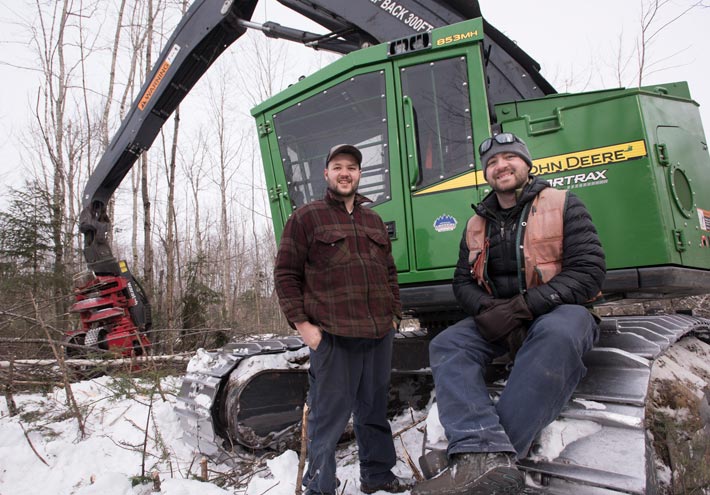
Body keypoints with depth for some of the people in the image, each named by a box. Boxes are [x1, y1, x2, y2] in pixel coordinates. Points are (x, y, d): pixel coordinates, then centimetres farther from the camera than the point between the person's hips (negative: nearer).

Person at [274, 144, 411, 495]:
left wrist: (394, 314, 14)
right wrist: (301, 322, -10)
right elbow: (286, 274, -3)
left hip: (379, 335, 6)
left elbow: (389, 272, 22)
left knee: (374, 410, 17)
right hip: (333, 335, -5)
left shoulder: (373, 221, 18)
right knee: (329, 416, 1)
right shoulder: (307, 217, 0)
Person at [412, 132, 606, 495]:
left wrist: (521, 307, -23)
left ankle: (482, 458, -40)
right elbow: (463, 281, 10)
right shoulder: (478, 224, 13)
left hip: (559, 311, -4)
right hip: (495, 318, 5)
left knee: (557, 334, -39)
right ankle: (486, 456, -42)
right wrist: (487, 310, -15)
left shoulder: (562, 205, -1)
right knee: (446, 345, -20)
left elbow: (589, 270, -12)